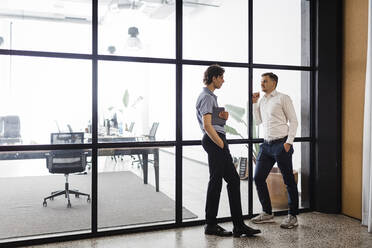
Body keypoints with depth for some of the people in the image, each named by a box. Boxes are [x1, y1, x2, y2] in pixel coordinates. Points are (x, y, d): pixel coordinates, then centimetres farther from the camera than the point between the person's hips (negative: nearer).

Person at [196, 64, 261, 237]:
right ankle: (211, 225, 8)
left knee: (233, 180, 9)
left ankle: (239, 225, 14)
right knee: (216, 182, -4)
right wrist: (221, 145, -15)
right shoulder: (206, 97, -10)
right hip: (214, 141, -11)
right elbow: (207, 126, -20)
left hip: (217, 141, 11)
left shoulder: (210, 96, 22)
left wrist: (223, 115, 6)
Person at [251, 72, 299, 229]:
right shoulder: (262, 101, 17)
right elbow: (258, 121, 17)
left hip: (281, 144, -7)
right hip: (266, 144, 7)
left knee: (289, 181, 1)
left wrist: (289, 141, -13)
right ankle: (267, 213, 18)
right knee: (258, 178, 5)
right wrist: (254, 103, 10)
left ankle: (292, 216, 12)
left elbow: (293, 120, -5)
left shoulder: (283, 98, -2)